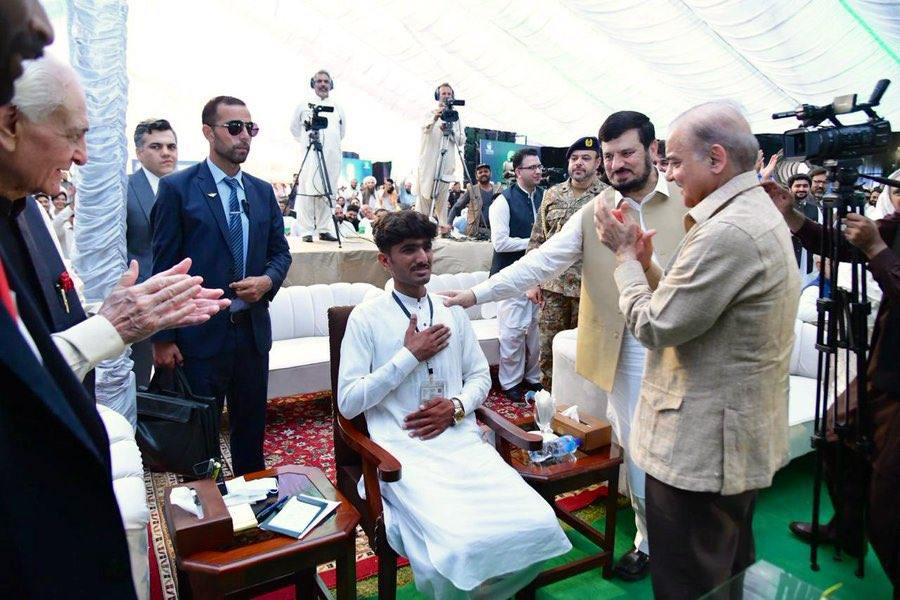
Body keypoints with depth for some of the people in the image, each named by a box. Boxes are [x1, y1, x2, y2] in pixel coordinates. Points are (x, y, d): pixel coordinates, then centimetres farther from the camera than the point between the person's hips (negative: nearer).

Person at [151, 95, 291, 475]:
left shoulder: (262, 192, 9)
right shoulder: (177, 188, -6)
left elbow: (280, 251, 15)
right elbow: (164, 266, -7)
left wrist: (267, 280, -8)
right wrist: (162, 338, -9)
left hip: (252, 330, 5)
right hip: (200, 333, -5)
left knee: (252, 428, 18)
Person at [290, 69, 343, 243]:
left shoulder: (338, 108, 17)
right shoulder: (304, 105, 11)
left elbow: (342, 130, 25)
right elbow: (294, 127, 17)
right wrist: (306, 142, 10)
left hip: (332, 155, 3)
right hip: (310, 155, -2)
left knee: (328, 193, 0)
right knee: (308, 191, -9)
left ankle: (324, 230, 5)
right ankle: (306, 231, -8)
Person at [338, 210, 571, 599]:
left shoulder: (453, 312, 12)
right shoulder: (366, 317, -2)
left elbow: (480, 377, 17)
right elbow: (348, 403, -6)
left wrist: (456, 407, -5)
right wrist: (410, 355, -10)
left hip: (462, 440, 5)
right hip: (404, 450, -4)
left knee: (537, 524, -16)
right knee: (461, 544, -29)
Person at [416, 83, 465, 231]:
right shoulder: (431, 113, 8)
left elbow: (461, 142, 6)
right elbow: (425, 128, -15)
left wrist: (451, 131, -12)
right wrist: (435, 118, -36)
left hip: (446, 164, 2)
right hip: (428, 161, -2)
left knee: (442, 197, -1)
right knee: (425, 194, -5)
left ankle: (442, 224, 0)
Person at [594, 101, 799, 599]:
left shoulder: (726, 232, -25)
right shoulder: (760, 213, 10)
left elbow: (654, 326, -21)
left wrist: (626, 255, -8)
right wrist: (643, 260, 3)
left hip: (701, 446, -11)